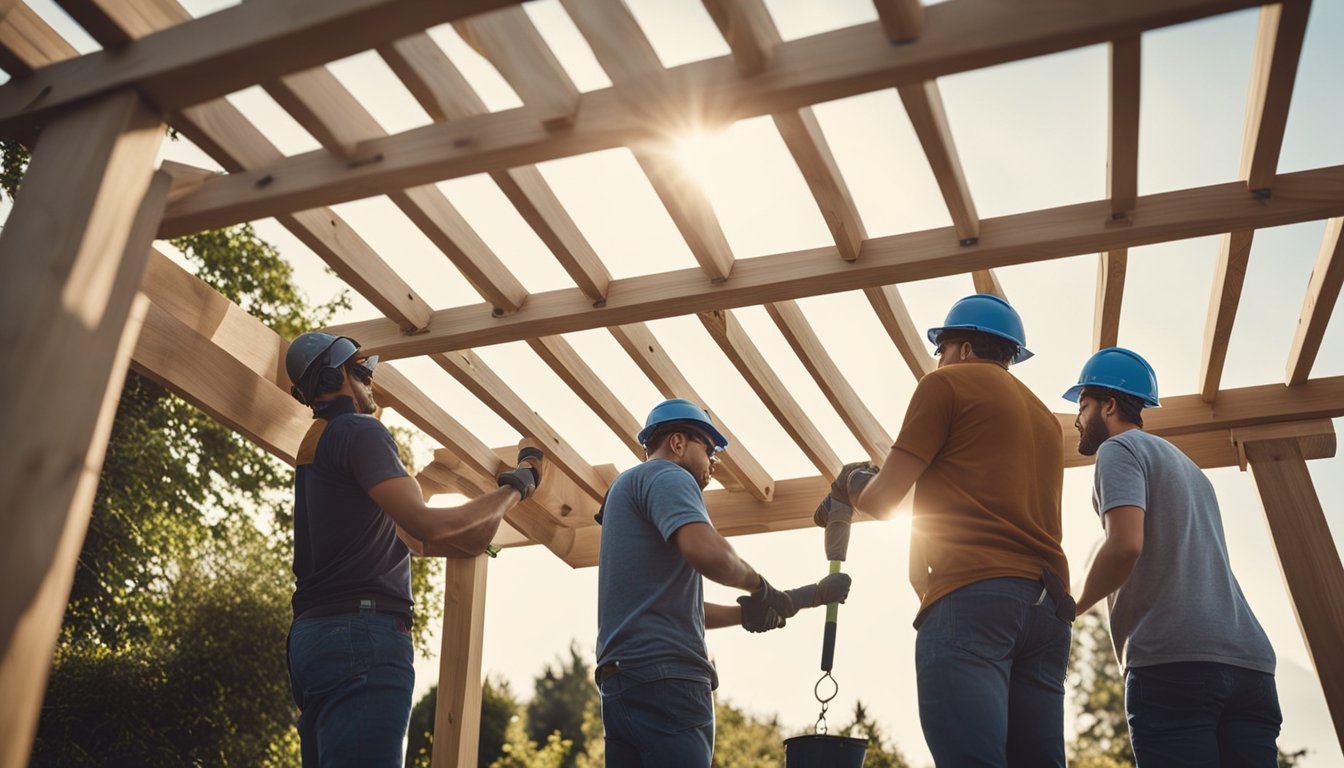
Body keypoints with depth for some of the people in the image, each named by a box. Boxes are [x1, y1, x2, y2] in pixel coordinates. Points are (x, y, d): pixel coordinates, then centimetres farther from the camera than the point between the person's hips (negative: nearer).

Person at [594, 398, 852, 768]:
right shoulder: (667, 476, -2)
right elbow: (707, 552, -24)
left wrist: (746, 612, 22)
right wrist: (759, 585, -5)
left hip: (622, 677, 10)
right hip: (663, 676, -10)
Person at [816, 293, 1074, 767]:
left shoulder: (948, 384, 6)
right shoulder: (1045, 417, 27)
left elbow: (882, 500, 1)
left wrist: (852, 486, 23)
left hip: (970, 599, -7)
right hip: (1046, 607, 8)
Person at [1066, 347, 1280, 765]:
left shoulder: (1119, 448, 3)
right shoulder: (1188, 466, 31)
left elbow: (1125, 547, -13)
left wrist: (1073, 607, 1)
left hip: (1174, 660, -8)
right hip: (1250, 659, 8)